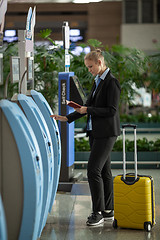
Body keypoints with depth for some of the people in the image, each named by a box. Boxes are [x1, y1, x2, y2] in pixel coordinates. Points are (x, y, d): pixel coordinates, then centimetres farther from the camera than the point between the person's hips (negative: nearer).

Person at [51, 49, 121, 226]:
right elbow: (89, 106, 20)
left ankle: (99, 212, -5)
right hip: (95, 132, 9)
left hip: (106, 132, -9)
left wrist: (88, 110, -15)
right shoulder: (97, 81, 16)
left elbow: (112, 110, -18)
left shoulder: (112, 82, -12)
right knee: (103, 170, 11)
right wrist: (66, 118, 15)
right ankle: (108, 210, 18)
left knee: (93, 169, -12)